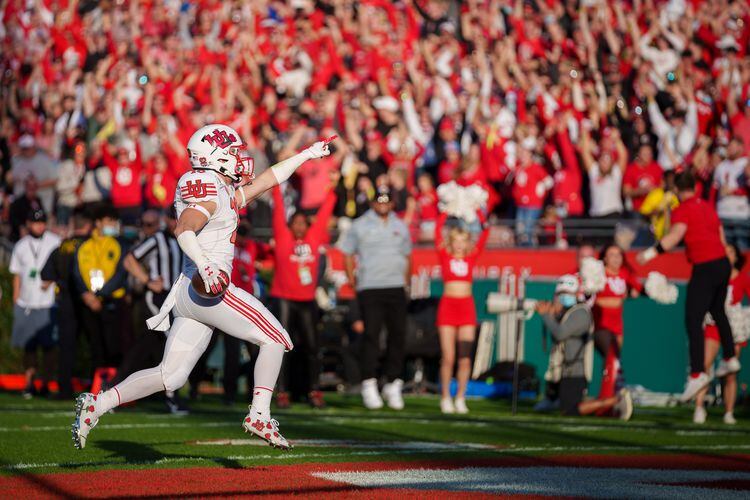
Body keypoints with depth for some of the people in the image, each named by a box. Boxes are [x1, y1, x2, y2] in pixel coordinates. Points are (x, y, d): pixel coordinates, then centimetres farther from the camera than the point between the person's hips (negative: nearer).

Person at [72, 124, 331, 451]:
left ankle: (97, 404, 2)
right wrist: (204, 265, -40)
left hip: (188, 294, 10)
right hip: (208, 290, -10)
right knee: (275, 339, -1)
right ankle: (259, 416, -2)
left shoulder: (226, 192, 21)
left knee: (170, 376, 7)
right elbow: (184, 229, -24)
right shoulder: (209, 193, -9)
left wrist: (307, 155, 40)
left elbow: (265, 181, 34)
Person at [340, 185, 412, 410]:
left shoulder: (400, 227, 16)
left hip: (396, 289, 4)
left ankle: (393, 383, 7)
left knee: (398, 334, 0)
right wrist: (353, 282, 1)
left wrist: (405, 281, 14)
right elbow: (347, 254, 8)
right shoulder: (360, 226, 5)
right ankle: (369, 384, -8)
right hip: (369, 288, -4)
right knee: (371, 334, -10)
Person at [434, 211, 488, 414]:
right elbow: (438, 231, -3)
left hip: (467, 307, 2)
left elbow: (485, 234, 6)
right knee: (448, 357, -3)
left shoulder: (471, 258, 10)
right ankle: (445, 399, 6)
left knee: (465, 357, 0)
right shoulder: (445, 256, 5)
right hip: (448, 305, -2)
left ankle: (460, 399, 7)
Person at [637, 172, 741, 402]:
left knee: (693, 320, -10)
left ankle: (697, 373, -20)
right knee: (718, 312, 28)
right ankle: (730, 358, 38)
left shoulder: (683, 210, -7)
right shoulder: (708, 207, 15)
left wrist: (651, 253, -27)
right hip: (723, 262, 8)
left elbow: (675, 235, -24)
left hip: (705, 268, -8)